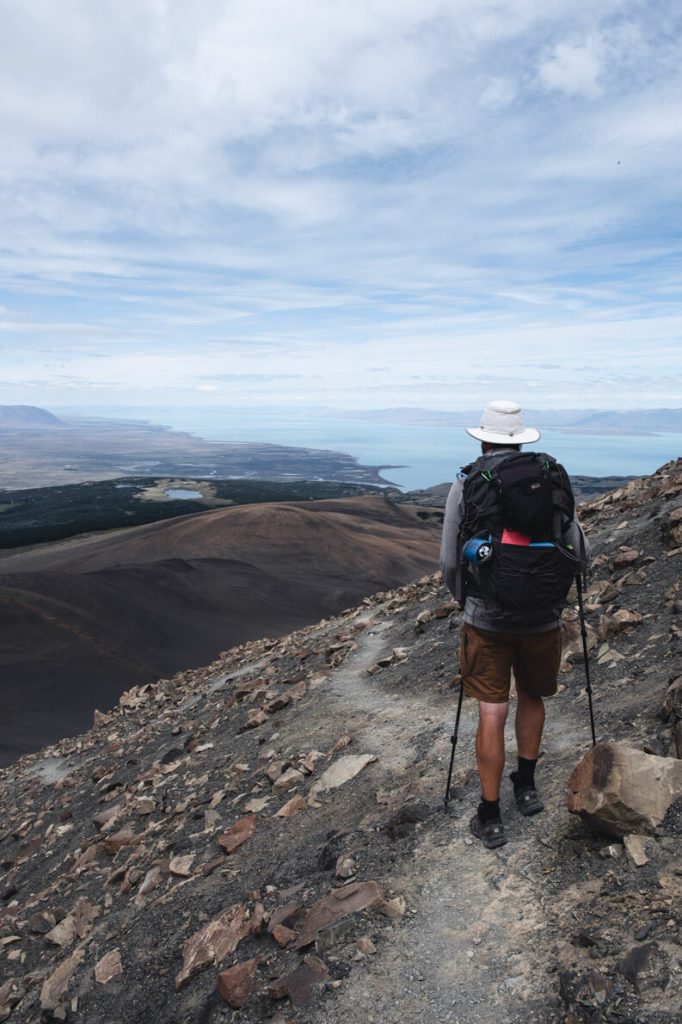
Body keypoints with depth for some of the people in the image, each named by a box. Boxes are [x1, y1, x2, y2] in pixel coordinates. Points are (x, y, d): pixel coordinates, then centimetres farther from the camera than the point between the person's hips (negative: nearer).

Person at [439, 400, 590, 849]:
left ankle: (490, 818, 16)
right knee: (531, 697, 25)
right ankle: (526, 785, 37)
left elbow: (450, 562, -4)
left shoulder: (465, 486, -6)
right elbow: (580, 555, -1)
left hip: (486, 618, -1)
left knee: (492, 714, 6)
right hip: (542, 616, 2)